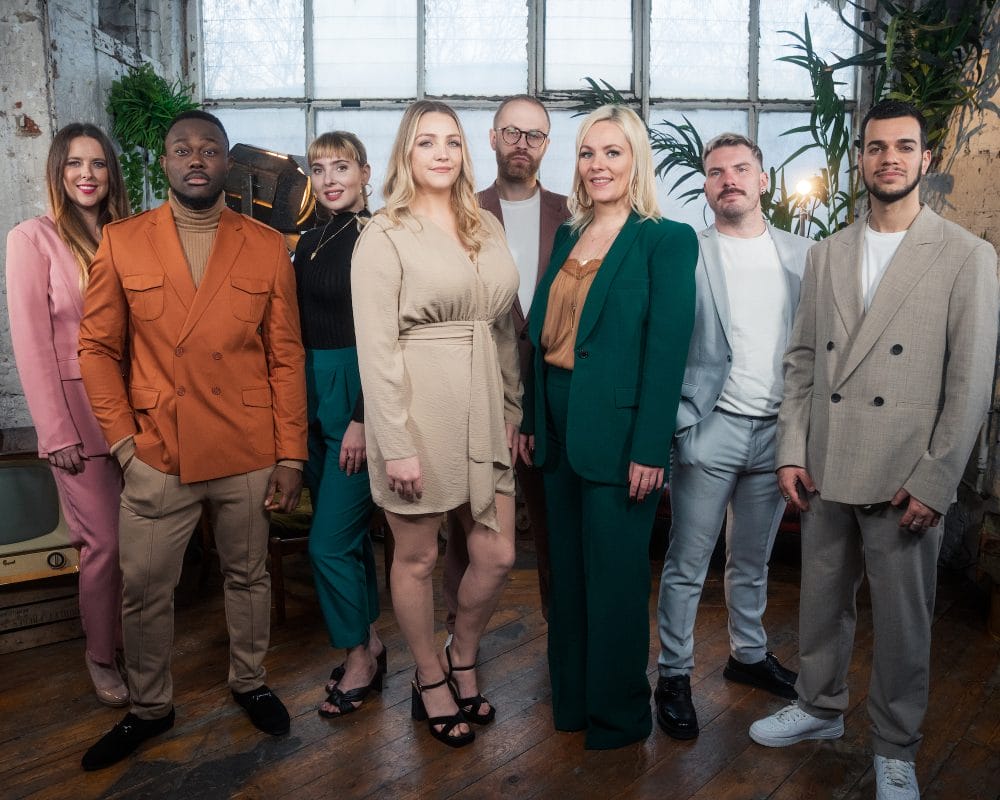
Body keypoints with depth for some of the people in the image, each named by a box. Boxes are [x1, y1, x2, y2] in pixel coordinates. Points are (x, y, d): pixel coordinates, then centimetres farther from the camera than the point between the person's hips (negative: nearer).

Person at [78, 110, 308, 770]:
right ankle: (150, 707, 34)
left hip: (249, 456, 0)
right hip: (157, 455, 1)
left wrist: (291, 455, -3)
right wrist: (121, 436, -4)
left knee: (249, 577, 15)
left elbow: (287, 357, -1)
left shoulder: (268, 247, 1)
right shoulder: (122, 242, 2)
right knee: (144, 590, 11)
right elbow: (99, 347, 5)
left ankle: (250, 682, 39)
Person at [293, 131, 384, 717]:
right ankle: (370, 642, 31)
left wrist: (362, 419, -18)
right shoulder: (311, 243, 13)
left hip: (358, 397, -8)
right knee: (349, 530, 15)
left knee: (330, 540, -4)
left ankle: (360, 659, 16)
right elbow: (303, 330, 15)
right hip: (314, 394, 8)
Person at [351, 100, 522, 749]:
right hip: (418, 411, -5)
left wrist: (513, 408, 10)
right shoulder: (384, 236, -5)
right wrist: (395, 445, -15)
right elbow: (376, 348, -11)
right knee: (417, 556, 10)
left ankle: (463, 662, 36)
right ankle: (431, 681, 33)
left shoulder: (488, 227, 11)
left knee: (498, 555, 9)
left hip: (482, 410, 5)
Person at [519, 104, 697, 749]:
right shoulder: (569, 237, 12)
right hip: (559, 427, 7)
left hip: (618, 432, -6)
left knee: (615, 577, 6)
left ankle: (619, 714, 27)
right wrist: (531, 420, 7)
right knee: (568, 570, 17)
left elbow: (667, 350, -14)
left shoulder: (667, 240, -8)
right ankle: (571, 697, 36)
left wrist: (649, 449, -18)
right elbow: (545, 335, 11)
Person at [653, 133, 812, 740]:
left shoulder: (802, 255, 7)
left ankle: (750, 655, 37)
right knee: (688, 565, 4)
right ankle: (675, 675, 19)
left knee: (753, 561, 19)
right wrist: (680, 427, -10)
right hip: (711, 429, -4)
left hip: (778, 430, 4)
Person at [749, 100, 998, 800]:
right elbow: (802, 359, 9)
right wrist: (792, 450, 2)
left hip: (904, 480, -3)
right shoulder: (827, 255, 9)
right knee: (823, 600, 17)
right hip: (825, 472, 4)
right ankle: (820, 708, 39)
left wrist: (934, 481, -12)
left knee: (903, 619, 9)